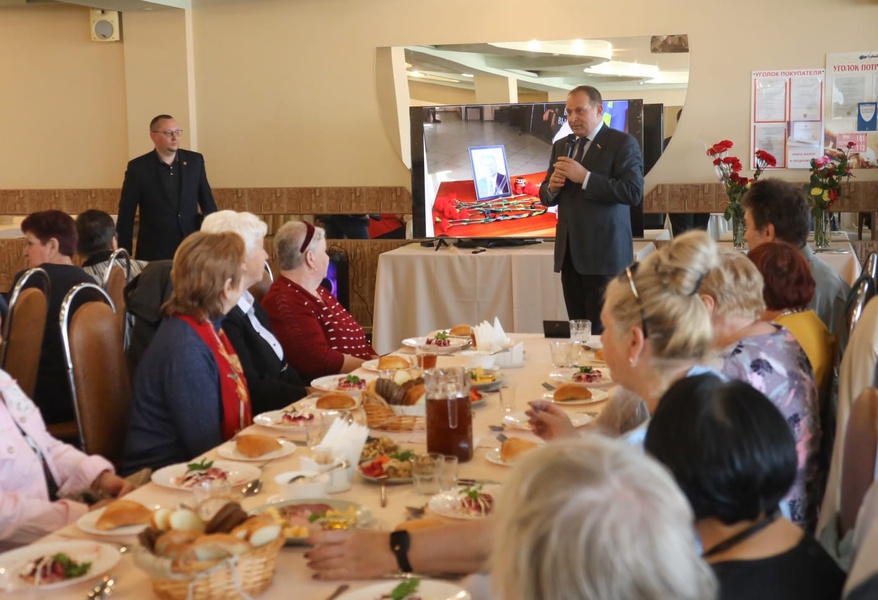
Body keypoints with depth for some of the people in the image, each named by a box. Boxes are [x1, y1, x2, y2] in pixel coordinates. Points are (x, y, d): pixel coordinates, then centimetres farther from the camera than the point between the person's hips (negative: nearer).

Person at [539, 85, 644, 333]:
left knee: (602, 331, -3)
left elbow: (634, 192, -17)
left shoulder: (623, 143, -5)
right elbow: (546, 196, 19)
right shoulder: (562, 146, 15)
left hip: (603, 253, -6)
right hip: (569, 251, 6)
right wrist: (552, 187, -5)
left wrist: (585, 177, -20)